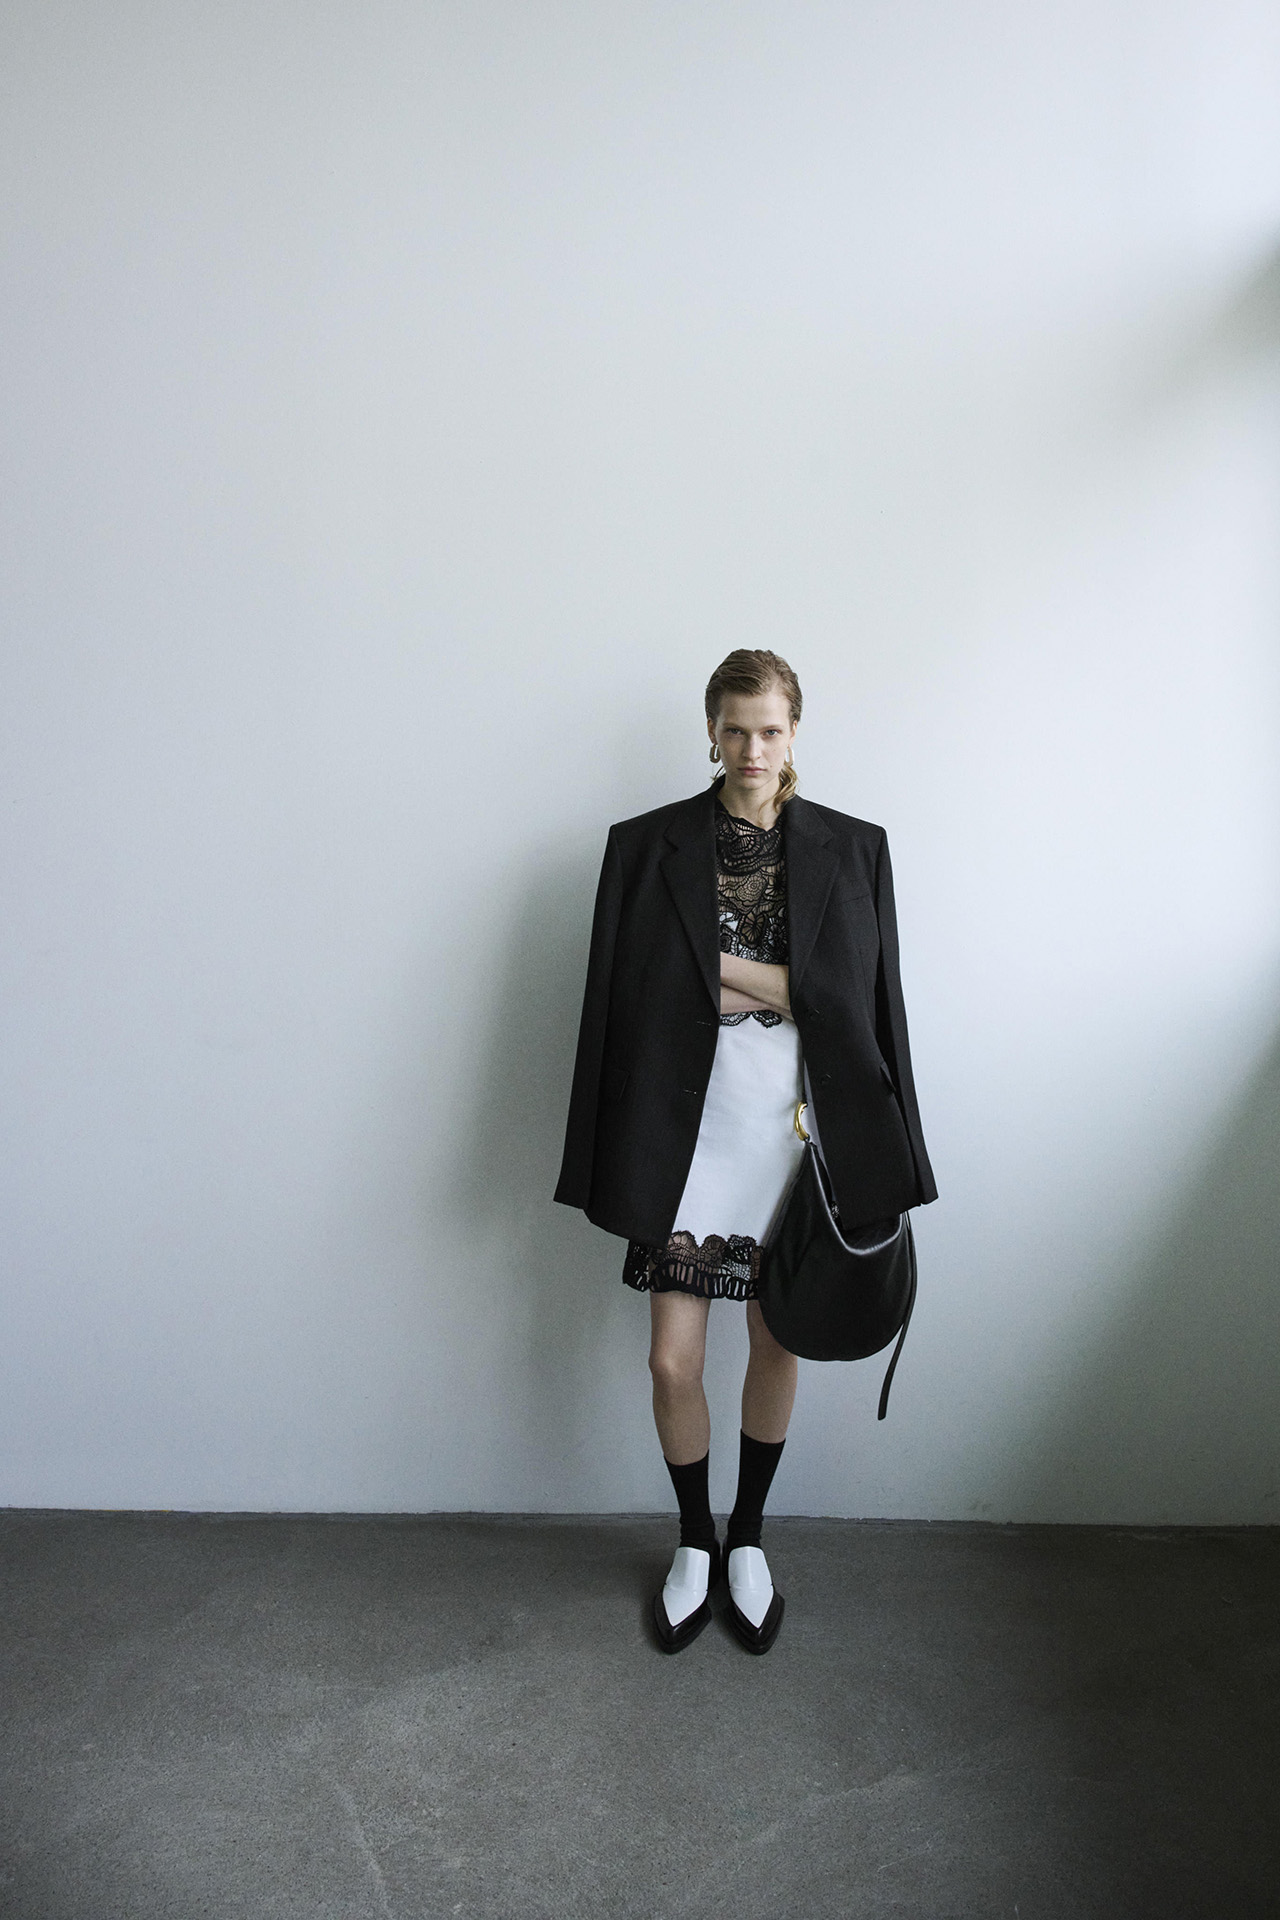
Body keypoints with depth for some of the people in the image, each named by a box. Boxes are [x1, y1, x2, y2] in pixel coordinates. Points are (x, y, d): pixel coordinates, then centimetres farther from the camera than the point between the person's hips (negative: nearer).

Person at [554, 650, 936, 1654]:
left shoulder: (851, 848, 1)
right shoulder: (649, 845, -1)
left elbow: (856, 1000, -5)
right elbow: (627, 998, -1)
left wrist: (727, 966, -12)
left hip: (797, 1130, 1)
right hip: (687, 1131, -1)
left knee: (777, 1347, 12)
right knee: (673, 1361, 2)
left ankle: (748, 1537, 36)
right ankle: (695, 1541, 29)